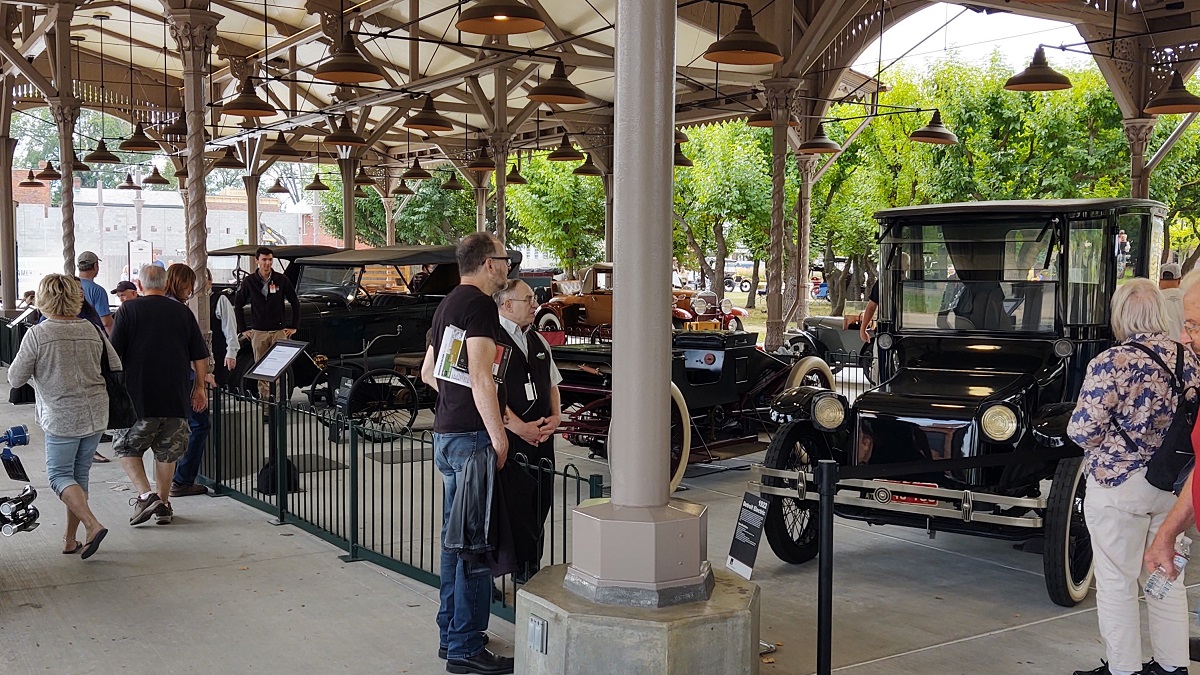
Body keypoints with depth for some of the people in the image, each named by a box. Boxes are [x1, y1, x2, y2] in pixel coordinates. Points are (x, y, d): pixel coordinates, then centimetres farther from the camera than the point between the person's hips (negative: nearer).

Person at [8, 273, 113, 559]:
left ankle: (92, 525, -14)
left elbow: (15, 379, -4)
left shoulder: (36, 335, -11)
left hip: (61, 417, -4)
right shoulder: (93, 331, 1)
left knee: (59, 474, 6)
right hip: (96, 415, 5)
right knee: (80, 474, 14)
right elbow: (117, 370, 7)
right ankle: (70, 539, 19)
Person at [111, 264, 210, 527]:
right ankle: (163, 505, 20)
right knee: (167, 452, 16)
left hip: (139, 396, -3)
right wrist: (199, 386, 19)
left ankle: (146, 495, -5)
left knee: (127, 447, 12)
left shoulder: (129, 309, -3)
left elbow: (114, 354, -6)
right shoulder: (182, 311, 6)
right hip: (176, 397, 3)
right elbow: (200, 356, 8)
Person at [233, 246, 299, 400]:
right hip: (258, 332, 1)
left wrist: (293, 326, 5)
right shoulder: (249, 281, 2)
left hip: (279, 330, -1)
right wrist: (243, 329, 5)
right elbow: (238, 305, 9)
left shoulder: (282, 280, 0)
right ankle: (264, 397, 12)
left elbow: (295, 303, 8)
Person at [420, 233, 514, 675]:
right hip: (472, 436, -10)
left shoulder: (449, 303, 16)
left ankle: (450, 634, 26)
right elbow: (480, 377, -23)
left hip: (445, 434, 10)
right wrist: (499, 437, -21)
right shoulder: (479, 304, -14)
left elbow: (428, 373, 25)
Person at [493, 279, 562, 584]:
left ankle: (530, 570, 23)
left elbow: (552, 384, 22)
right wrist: (518, 426, -18)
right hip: (507, 437, -7)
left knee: (540, 502, 10)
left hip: (540, 436, 7)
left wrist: (555, 417, 4)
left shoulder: (538, 341, 18)